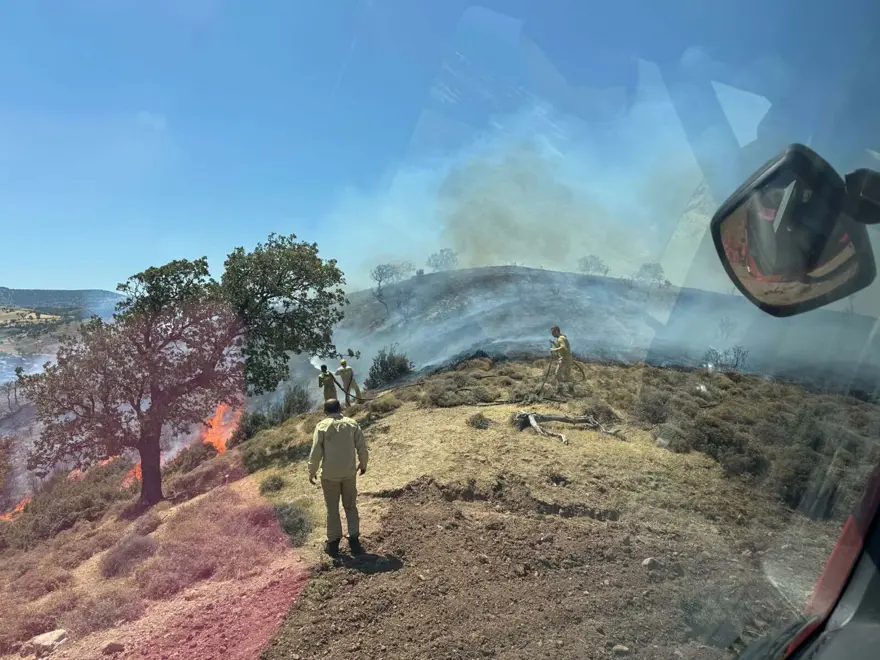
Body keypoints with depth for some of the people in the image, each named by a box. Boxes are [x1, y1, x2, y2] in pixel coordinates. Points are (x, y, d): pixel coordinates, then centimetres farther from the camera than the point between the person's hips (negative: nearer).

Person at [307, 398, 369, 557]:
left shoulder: (322, 426, -8)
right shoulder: (352, 424, -2)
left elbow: (316, 452, -9)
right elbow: (362, 448, 0)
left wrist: (311, 472, 4)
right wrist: (363, 464, 16)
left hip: (329, 474, -2)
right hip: (349, 473, 2)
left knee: (332, 509, 12)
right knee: (350, 507, 15)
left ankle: (333, 544, 20)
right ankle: (354, 541, 15)